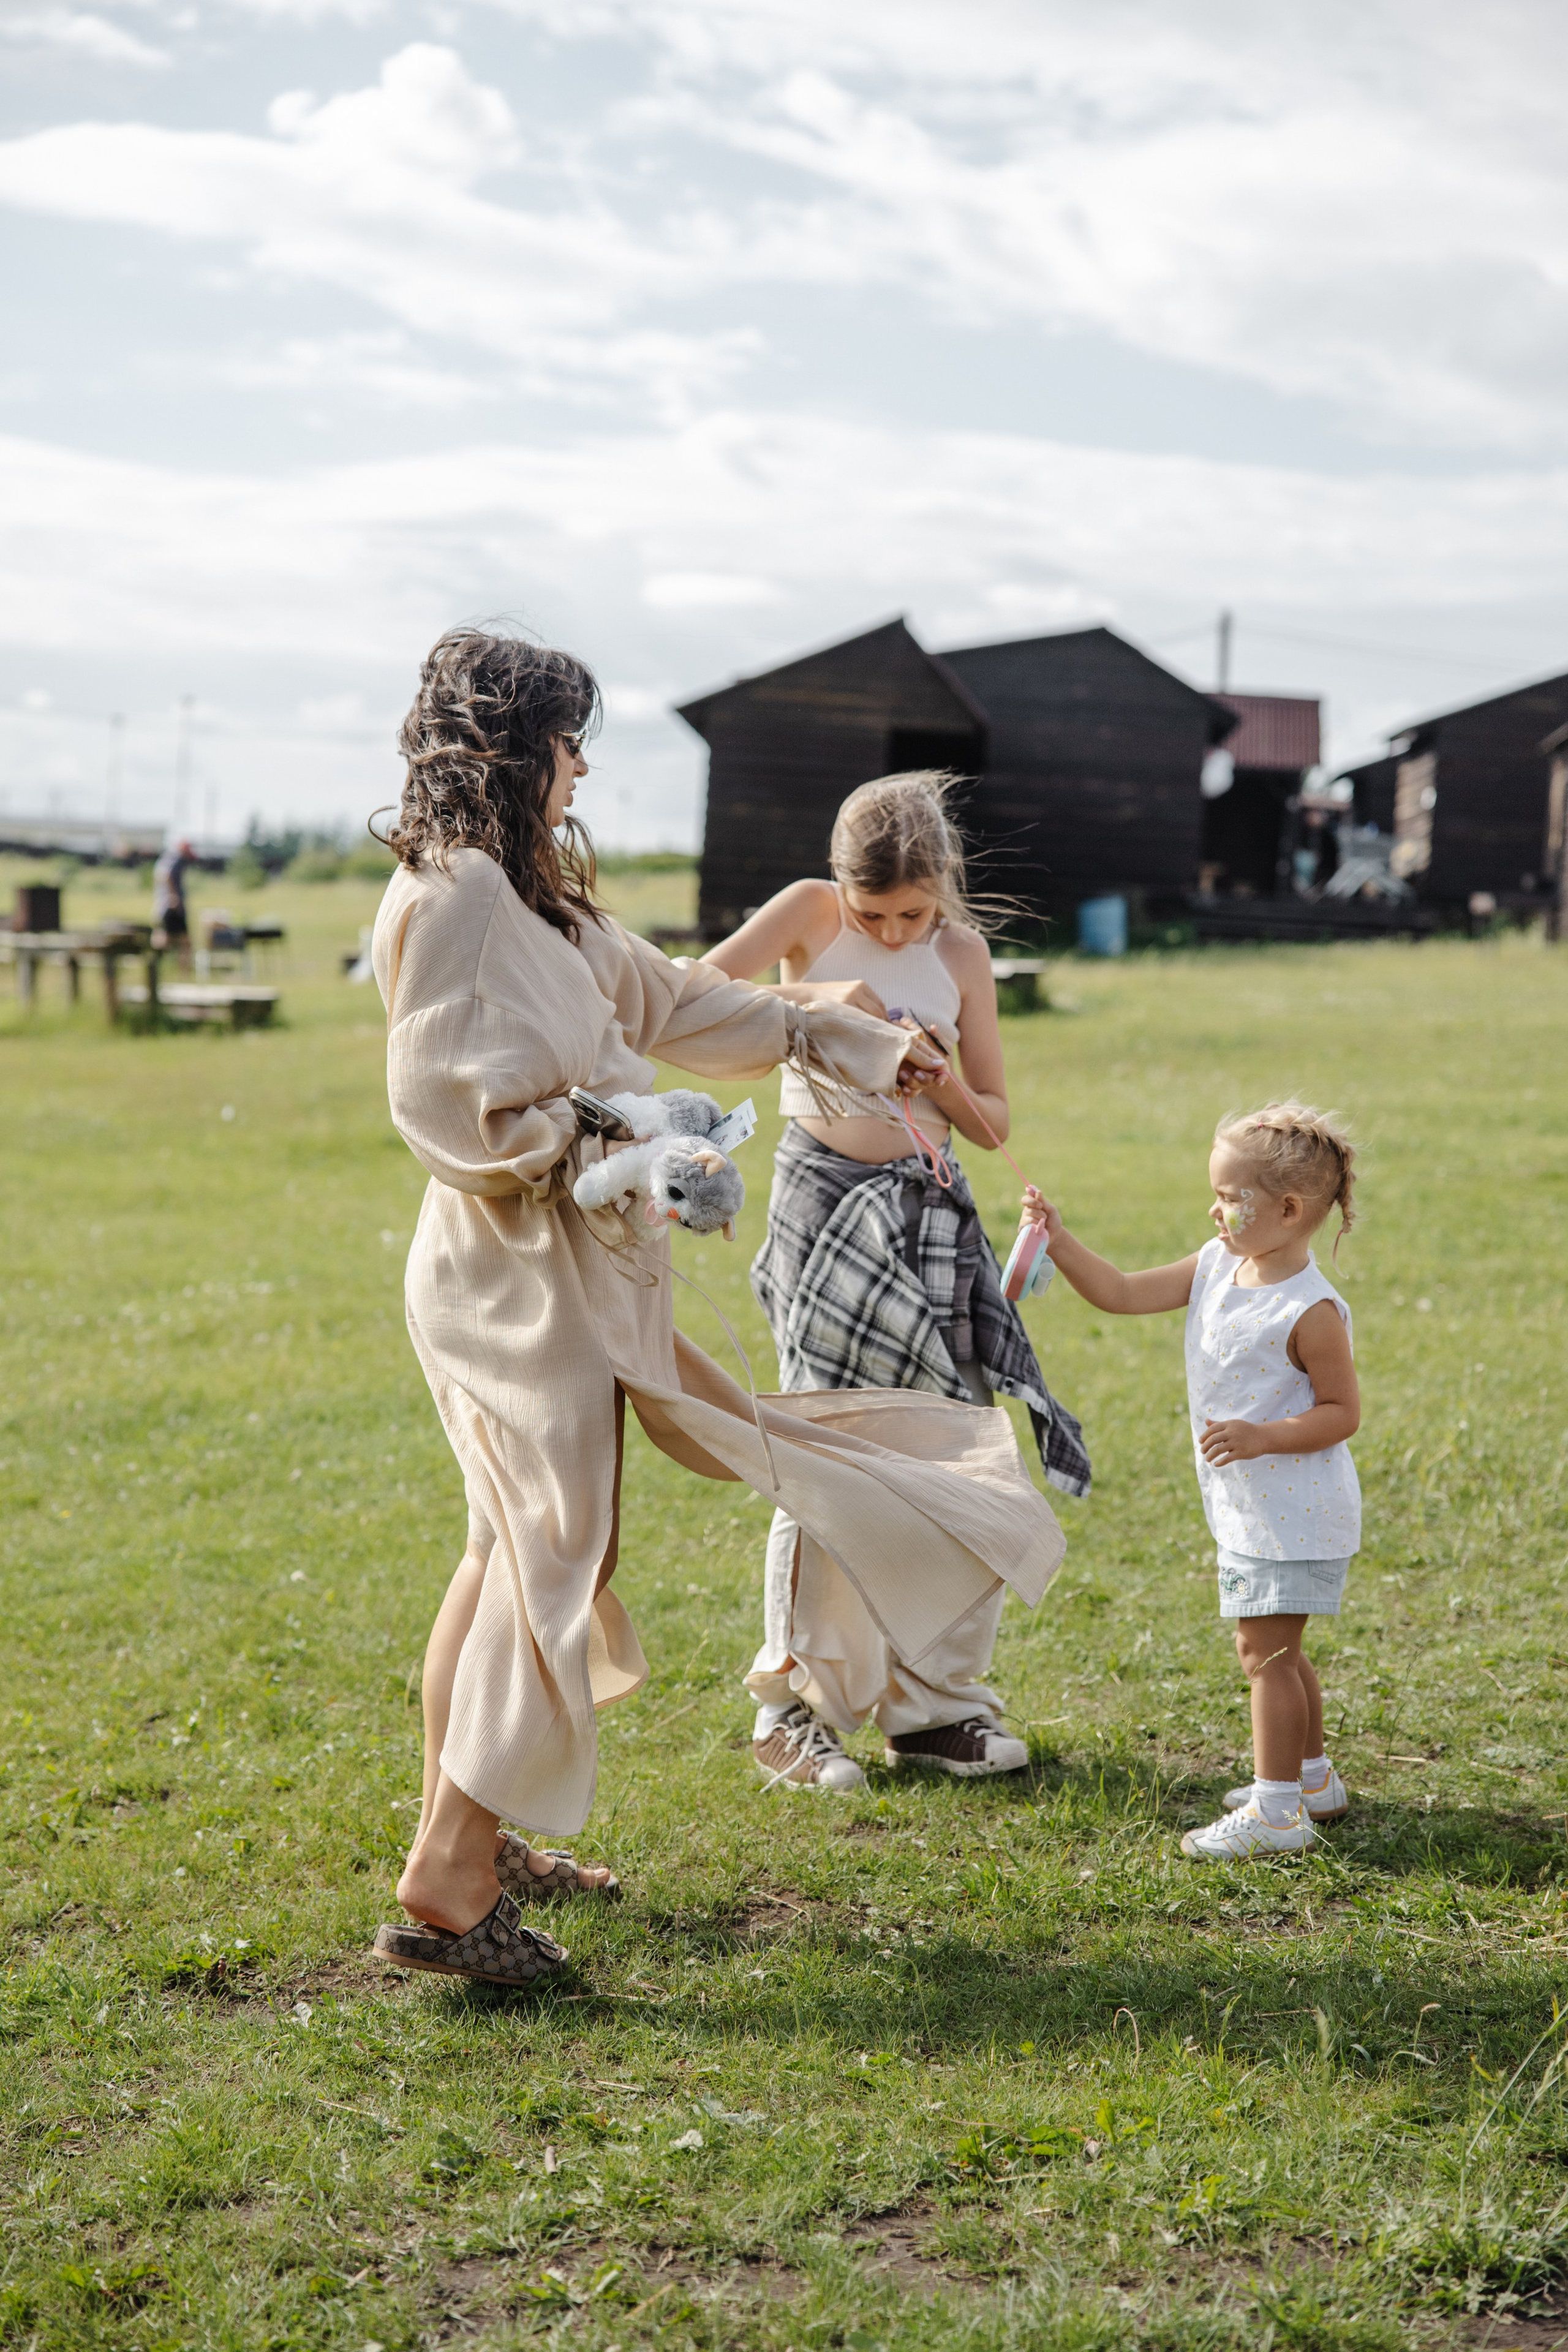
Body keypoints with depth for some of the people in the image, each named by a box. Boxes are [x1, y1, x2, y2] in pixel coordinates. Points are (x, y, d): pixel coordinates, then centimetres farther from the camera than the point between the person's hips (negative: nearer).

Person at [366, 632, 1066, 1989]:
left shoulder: (535, 895, 17)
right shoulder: (456, 893, -16)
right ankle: (446, 1889, -7)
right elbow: (445, 1097, -23)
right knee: (553, 1560, -9)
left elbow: (670, 1002, 25)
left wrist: (852, 1043, 27)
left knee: (517, 1554, 14)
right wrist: (591, 1153, -16)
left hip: (547, 1266, 11)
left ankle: (470, 1841, 23)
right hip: (520, 1277, -11)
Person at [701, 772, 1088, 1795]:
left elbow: (994, 1122, 6)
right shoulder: (811, 914, -4)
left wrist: (937, 1081, -14)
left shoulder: (962, 950, 4)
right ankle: (793, 1706, 5)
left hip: (930, 1207, 4)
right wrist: (813, 1001, -24)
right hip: (826, 1199, -4)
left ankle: (936, 1705, 14)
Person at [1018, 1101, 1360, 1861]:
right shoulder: (1216, 1266, 3)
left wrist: (1262, 1437, -29)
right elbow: (1123, 1295, 6)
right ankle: (1312, 1777, 35)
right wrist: (1061, 1244, -5)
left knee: (1264, 1649, -7)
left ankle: (1276, 1810, -2)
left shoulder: (1308, 1310, -21)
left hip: (1295, 1516, -9)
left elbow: (1343, 1412, -17)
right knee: (1275, 1650, 20)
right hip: (1248, 1509, 9)